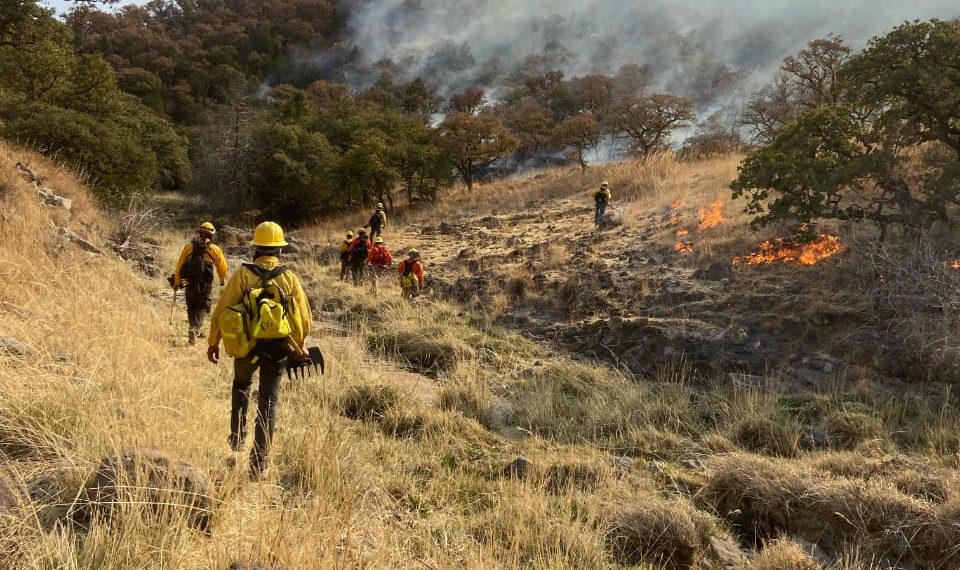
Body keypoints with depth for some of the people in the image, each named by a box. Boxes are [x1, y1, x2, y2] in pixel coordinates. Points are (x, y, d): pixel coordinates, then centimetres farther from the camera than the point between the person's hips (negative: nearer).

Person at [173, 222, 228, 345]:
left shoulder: (188, 247, 4)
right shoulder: (214, 249, -1)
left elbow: (179, 265, 3)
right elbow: (222, 266, 7)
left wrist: (177, 282, 12)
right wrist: (223, 279, 25)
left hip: (189, 283, 2)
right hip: (205, 285, -2)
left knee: (192, 307, 18)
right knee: (201, 307, 5)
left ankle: (197, 328, 29)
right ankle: (194, 328, -15)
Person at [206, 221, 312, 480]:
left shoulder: (243, 275, -9)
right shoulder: (290, 278, -5)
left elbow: (222, 310, -7)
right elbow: (304, 317, -1)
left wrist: (213, 342, 5)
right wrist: (298, 345, 15)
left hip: (246, 345, 0)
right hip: (278, 348, 0)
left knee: (241, 385, 30)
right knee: (268, 402, 7)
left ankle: (238, 437, 29)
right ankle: (258, 463, 6)